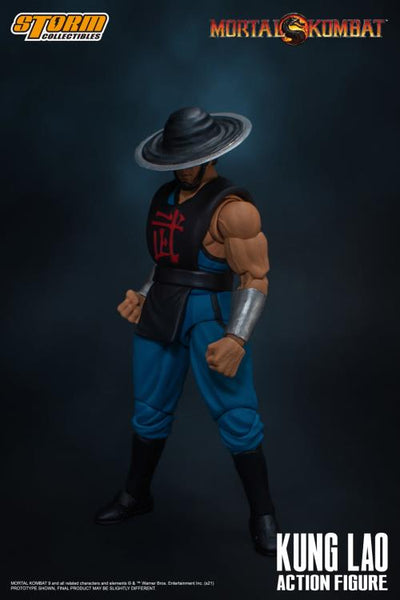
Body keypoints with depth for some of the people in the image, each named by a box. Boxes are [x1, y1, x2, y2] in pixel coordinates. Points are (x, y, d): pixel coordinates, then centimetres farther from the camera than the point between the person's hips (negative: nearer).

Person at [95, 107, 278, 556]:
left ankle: (262, 515, 16)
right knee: (150, 410, 15)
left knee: (236, 418, -2)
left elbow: (256, 278, -16)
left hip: (210, 317, -6)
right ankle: (136, 495, 35)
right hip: (160, 315, 7)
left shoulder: (232, 207, -14)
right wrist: (144, 296, 11)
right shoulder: (166, 196, 10)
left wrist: (237, 338, -26)